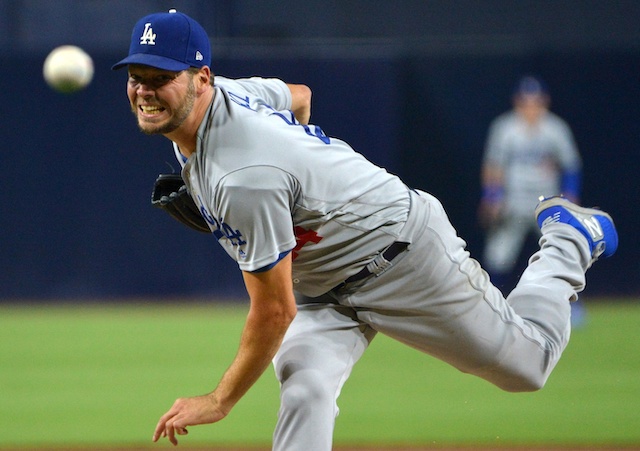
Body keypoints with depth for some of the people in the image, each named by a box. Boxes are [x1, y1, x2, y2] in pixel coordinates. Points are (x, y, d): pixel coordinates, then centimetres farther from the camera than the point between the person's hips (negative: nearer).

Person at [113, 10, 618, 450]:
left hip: (403, 250, -8)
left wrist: (219, 401, -20)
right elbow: (298, 96, 14)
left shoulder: (244, 177, -38)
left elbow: (274, 311, -30)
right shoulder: (226, 91, -11)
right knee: (305, 392, -19)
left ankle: (568, 239, 34)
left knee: (527, 362, 11)